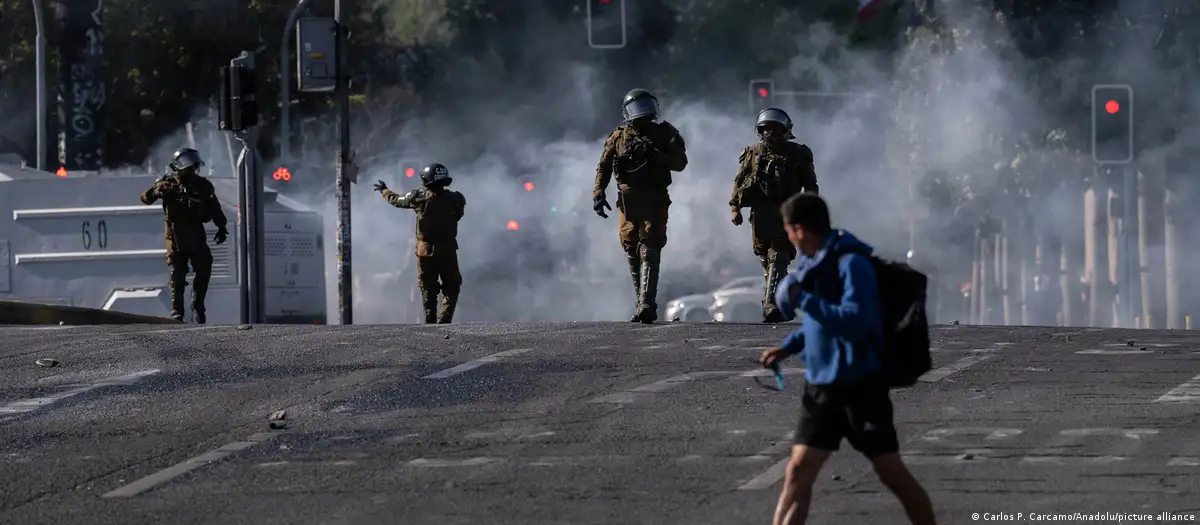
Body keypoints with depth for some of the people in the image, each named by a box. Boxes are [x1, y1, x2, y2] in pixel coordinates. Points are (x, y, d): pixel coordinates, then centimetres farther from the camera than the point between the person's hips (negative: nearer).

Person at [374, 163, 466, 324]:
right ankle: (445, 318, -9)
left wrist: (384, 190, 31)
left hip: (425, 249, 1)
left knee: (427, 287, 9)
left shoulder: (419, 197, -6)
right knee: (451, 286, 6)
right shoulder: (455, 199, -6)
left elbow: (396, 200, 10)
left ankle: (430, 321, 5)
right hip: (447, 250, -1)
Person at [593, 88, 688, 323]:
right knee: (633, 253, 6)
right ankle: (643, 306, 17)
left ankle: (647, 307, -23)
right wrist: (598, 194, -5)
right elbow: (604, 167, 8)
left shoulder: (664, 134, 5)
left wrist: (655, 155, -17)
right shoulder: (619, 137, 9)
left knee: (649, 252, -14)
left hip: (655, 202, -3)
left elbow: (680, 162, -2)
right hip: (628, 203, 3)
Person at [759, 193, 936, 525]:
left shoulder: (850, 263, -18)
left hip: (860, 386, -7)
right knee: (798, 470, -1)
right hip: (821, 387, 7)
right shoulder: (813, 263, 9)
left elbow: (856, 321, -29)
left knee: (891, 472, 1)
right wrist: (787, 348, 13)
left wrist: (802, 300, -26)